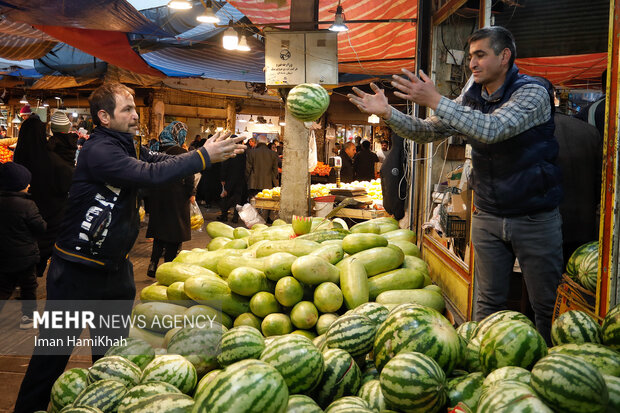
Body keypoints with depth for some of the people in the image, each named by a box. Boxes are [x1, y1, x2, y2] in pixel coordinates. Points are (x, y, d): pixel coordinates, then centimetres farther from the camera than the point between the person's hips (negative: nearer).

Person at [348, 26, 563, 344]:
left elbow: (493, 129, -31)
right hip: (488, 216, 5)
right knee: (488, 302, 11)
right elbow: (426, 131, 4)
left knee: (547, 306, 7)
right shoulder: (470, 99, 5)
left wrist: (435, 101, -31)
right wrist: (387, 113, -12)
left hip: (535, 218, -4)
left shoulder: (532, 92, -14)